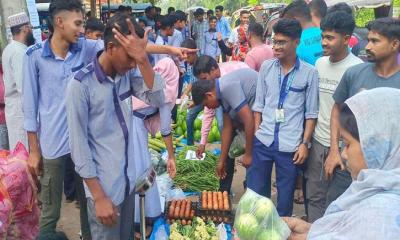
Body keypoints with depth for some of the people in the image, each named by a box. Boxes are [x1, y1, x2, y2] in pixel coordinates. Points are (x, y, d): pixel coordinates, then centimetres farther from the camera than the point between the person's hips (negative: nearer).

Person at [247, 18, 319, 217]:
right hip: (262, 141, 3)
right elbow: (258, 104, 9)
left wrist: (305, 143, -5)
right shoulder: (266, 67, 4)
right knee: (255, 190, 12)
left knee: (285, 194, 11)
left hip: (290, 146, -2)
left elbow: (311, 113, -1)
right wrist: (256, 133, 4)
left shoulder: (309, 73, -4)